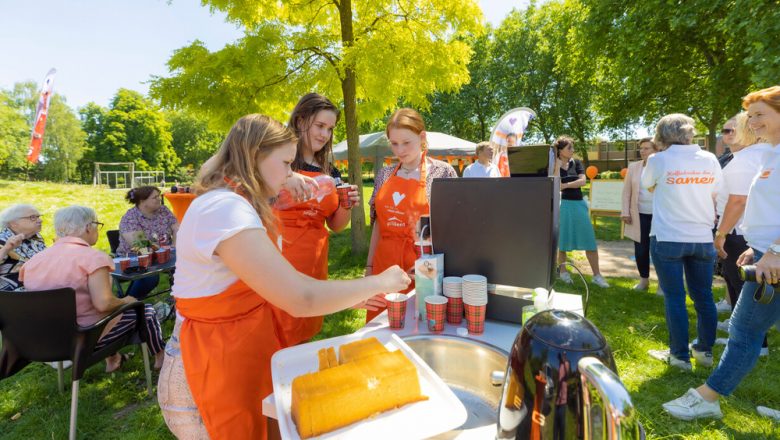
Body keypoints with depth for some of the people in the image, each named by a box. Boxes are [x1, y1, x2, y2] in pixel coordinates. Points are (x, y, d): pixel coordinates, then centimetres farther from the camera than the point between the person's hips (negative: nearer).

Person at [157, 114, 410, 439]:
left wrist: (348, 296, 1)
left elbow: (282, 283, 7)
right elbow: (301, 300, -32)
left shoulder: (234, 205, 7)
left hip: (240, 353, 9)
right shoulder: (225, 209, -27)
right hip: (215, 366, -9)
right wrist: (378, 282, -19)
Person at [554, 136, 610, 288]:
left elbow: (583, 181, -6)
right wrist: (558, 164, -14)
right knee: (561, 240, 6)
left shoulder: (576, 163, 7)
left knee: (589, 240, 0)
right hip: (562, 205, -3)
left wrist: (565, 185, -13)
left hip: (578, 204, 3)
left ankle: (596, 275, 7)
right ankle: (563, 271, 22)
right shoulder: (553, 166, -1)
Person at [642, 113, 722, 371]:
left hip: (667, 239, -4)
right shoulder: (709, 159, 2)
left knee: (674, 298, 4)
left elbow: (649, 187, 9)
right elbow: (715, 194, 11)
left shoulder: (658, 160, -9)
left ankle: (680, 355, 12)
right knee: (703, 296, 15)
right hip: (702, 238, 4)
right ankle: (705, 350, 27)